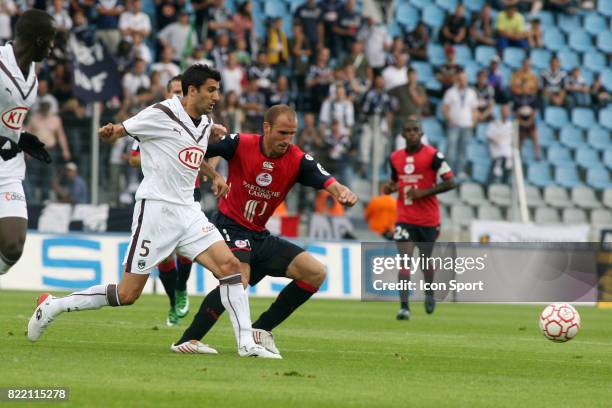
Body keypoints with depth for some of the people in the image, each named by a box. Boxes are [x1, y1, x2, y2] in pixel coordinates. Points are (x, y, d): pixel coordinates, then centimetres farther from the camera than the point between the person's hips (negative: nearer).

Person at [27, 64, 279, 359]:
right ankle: (52, 306, 12)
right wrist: (108, 132, -28)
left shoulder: (205, 123, 13)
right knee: (127, 294, -5)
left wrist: (214, 176, 21)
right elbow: (112, 134, -5)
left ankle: (246, 343, -7)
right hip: (156, 210, -7)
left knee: (229, 265, -10)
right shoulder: (161, 114, -10)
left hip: (188, 212, 7)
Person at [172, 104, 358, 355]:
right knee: (238, 279, -32)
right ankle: (187, 341, -25)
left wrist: (343, 193, -42)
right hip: (230, 226, -6)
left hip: (260, 235, 6)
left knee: (315, 273, -3)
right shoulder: (239, 145, -13)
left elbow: (329, 184, -20)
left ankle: (261, 329, 6)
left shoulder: (298, 160, -7)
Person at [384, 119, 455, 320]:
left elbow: (450, 182, -10)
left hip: (428, 218, -2)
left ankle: (429, 294, 42)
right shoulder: (395, 158, 6)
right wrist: (390, 188, -3)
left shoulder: (432, 155, -9)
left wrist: (424, 192, -18)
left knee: (426, 258, 13)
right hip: (405, 218, 2)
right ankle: (404, 307, -18)